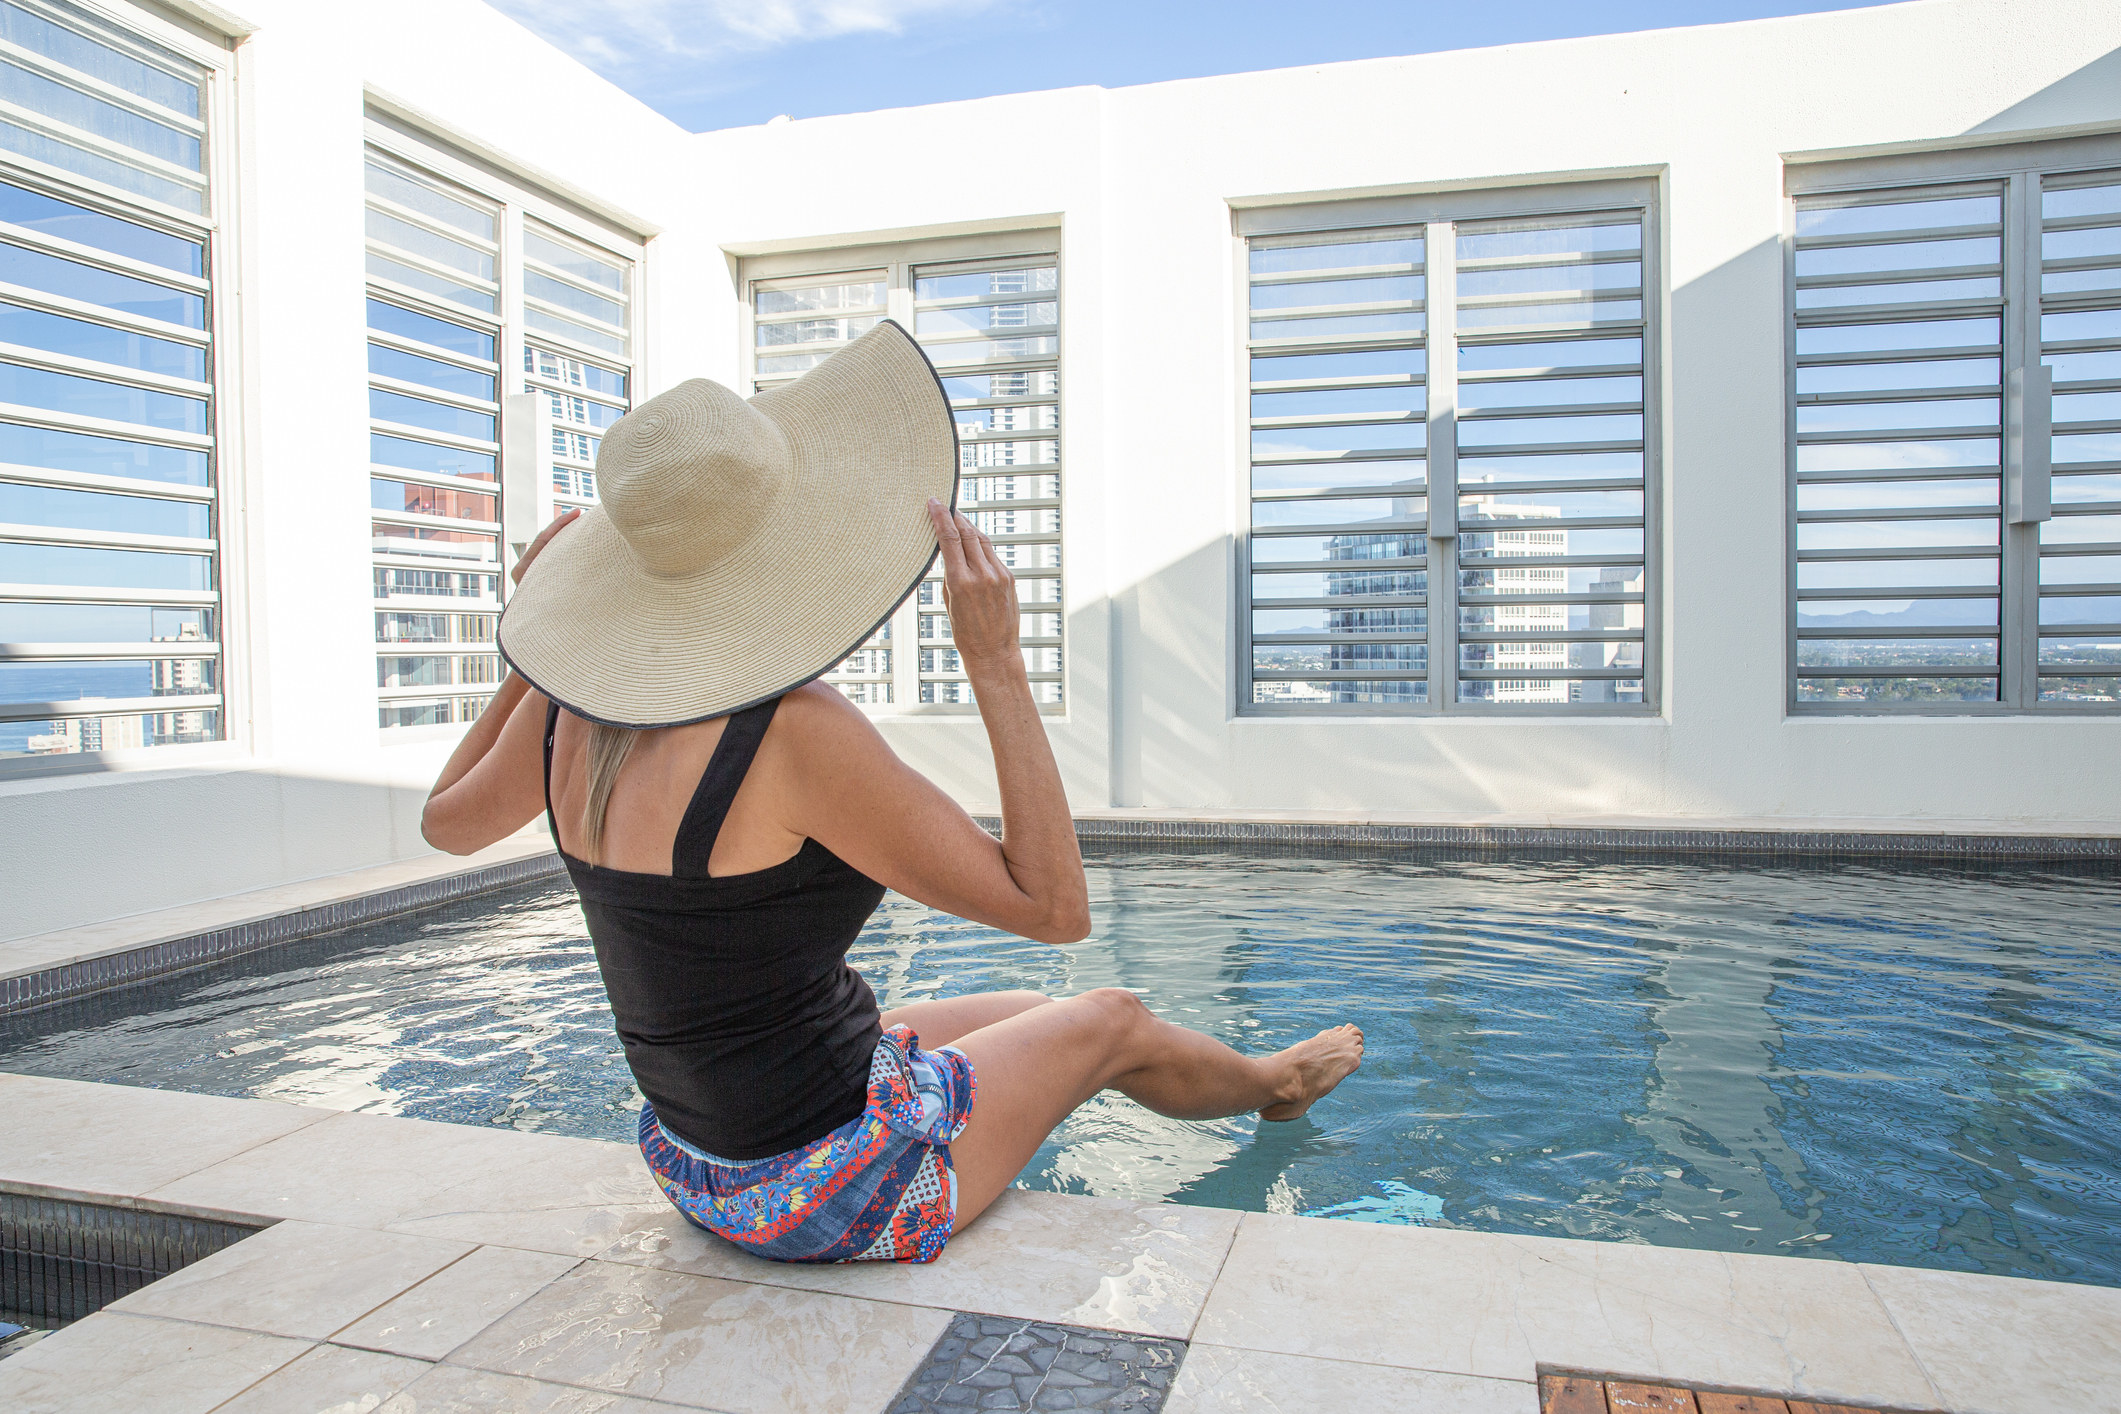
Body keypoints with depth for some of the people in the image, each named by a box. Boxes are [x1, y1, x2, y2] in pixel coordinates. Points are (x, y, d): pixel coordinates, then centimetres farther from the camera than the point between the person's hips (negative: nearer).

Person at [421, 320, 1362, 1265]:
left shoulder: (571, 710, -8)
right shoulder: (795, 733, -31)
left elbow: (445, 821, 15)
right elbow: (1054, 909, -24)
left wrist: (537, 645, 11)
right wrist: (995, 662, -24)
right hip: (832, 1192, -8)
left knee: (1033, 1016, 25)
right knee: (1112, 1022, 15)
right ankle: (1274, 1082, 50)